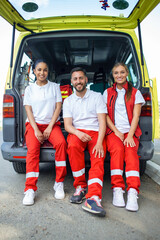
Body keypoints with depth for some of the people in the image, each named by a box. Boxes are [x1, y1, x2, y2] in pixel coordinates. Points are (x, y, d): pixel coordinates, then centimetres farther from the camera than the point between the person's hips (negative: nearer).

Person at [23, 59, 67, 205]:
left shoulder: (55, 87, 11)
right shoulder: (29, 89, 12)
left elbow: (58, 107, 3)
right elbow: (29, 111, 4)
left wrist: (49, 128, -9)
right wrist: (36, 130, -12)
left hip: (51, 124, 0)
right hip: (34, 124, 1)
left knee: (61, 142, -31)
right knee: (33, 148, -28)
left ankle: (59, 183, -19)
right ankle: (30, 189, -24)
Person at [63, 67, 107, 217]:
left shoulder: (97, 97, 8)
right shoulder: (68, 101, 14)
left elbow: (102, 122, -2)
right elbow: (67, 125, 4)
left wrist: (99, 142, -18)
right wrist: (78, 133, -20)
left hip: (95, 132, 0)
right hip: (77, 132, 1)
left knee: (98, 158, -28)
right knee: (73, 146, -33)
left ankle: (93, 198, -41)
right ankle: (80, 187, -21)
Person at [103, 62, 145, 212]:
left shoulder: (135, 93, 13)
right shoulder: (107, 93, 15)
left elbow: (136, 116, 3)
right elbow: (105, 115, 8)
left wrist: (129, 136, -12)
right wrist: (117, 132, -6)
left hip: (130, 132, 0)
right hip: (113, 131, 0)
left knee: (131, 151, -30)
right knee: (117, 149, -31)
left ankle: (132, 192, -35)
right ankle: (117, 190, -30)